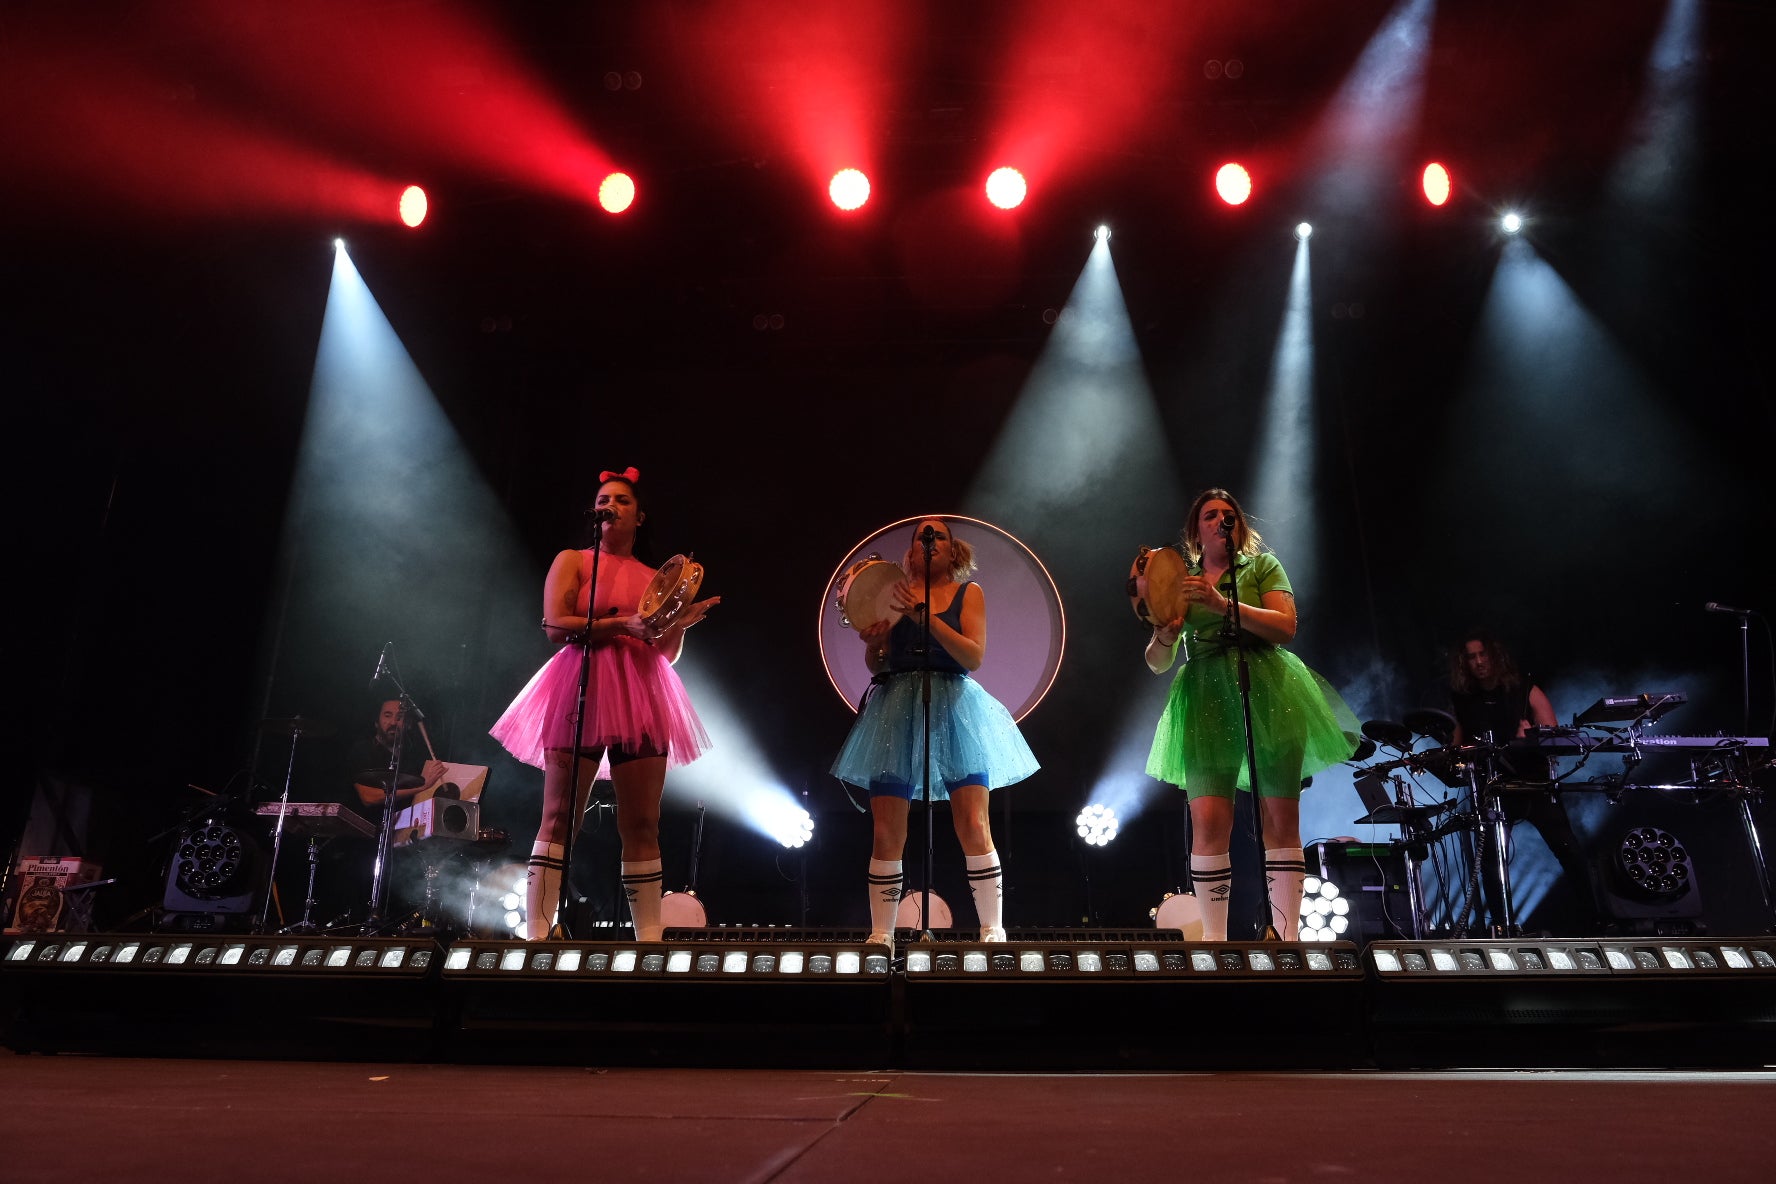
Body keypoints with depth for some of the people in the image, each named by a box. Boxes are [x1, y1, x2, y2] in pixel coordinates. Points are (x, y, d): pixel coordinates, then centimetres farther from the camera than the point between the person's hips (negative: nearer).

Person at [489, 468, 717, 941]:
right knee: (560, 816, -8)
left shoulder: (655, 579, 20)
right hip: (580, 691, -3)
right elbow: (556, 626, -4)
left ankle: (649, 938, 2)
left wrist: (679, 625, -4)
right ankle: (536, 933, -9)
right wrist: (622, 625, -15)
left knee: (643, 824, -1)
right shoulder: (572, 561, 12)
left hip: (641, 699, 3)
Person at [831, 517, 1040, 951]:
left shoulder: (968, 592, 9)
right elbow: (876, 665, 12)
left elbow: (974, 657, -5)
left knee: (974, 828, -10)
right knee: (886, 834, -3)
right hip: (896, 712, 1)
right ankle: (881, 935, 7)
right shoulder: (895, 593, 12)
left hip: (953, 712, -1)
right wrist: (873, 641, -11)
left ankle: (993, 931, -3)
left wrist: (928, 617, -15)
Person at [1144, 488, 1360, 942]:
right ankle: (1213, 939, -8)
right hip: (1207, 703, 1)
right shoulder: (1180, 582, 18)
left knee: (1281, 820, -7)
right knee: (1209, 822, -13)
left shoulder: (1262, 566, 13)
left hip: (1268, 695, -1)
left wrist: (1223, 605, -15)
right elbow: (1157, 663, 14)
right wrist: (1164, 634, -10)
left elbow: (1286, 627, -4)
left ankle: (1287, 937, -4)